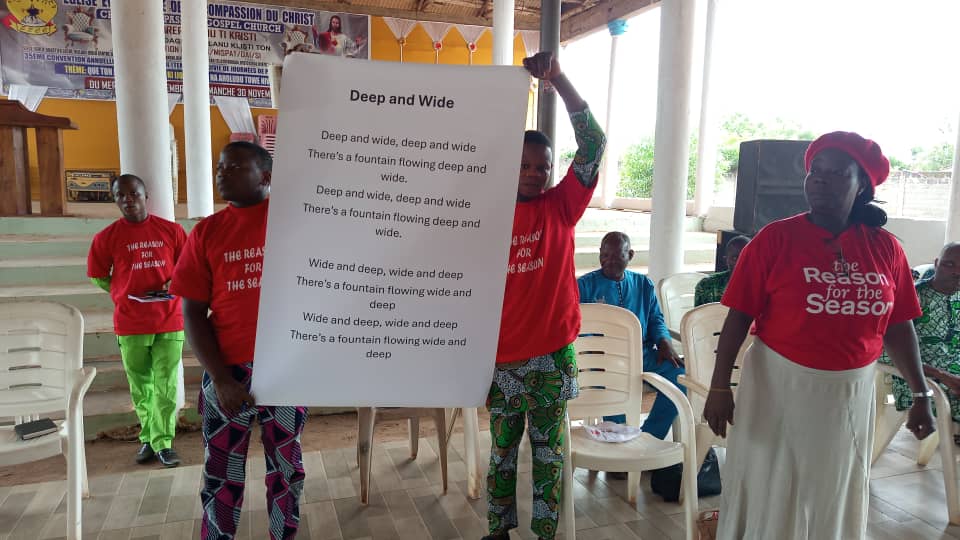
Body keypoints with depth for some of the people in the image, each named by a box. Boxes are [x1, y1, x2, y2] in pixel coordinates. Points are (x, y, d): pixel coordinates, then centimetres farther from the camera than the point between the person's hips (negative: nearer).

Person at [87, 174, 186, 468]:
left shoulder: (171, 230, 1)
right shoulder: (107, 237, 1)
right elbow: (98, 277, 9)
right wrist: (126, 295, 0)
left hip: (169, 320, 0)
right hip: (130, 325, 1)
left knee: (166, 385, 0)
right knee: (140, 386, 10)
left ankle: (163, 442, 9)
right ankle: (147, 438, 25)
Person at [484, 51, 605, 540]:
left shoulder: (561, 206, -2)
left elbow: (593, 143, -12)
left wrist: (557, 78, -18)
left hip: (552, 356, -1)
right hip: (502, 357, 1)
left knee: (548, 451, 13)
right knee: (502, 450, 16)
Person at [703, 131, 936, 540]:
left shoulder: (885, 248, 0)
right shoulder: (775, 238, -10)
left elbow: (898, 326, 7)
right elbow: (739, 316, -11)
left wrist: (921, 393, 7)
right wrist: (719, 387, -13)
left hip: (850, 394, 3)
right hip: (779, 386, -3)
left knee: (834, 500, 20)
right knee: (767, 498, 10)